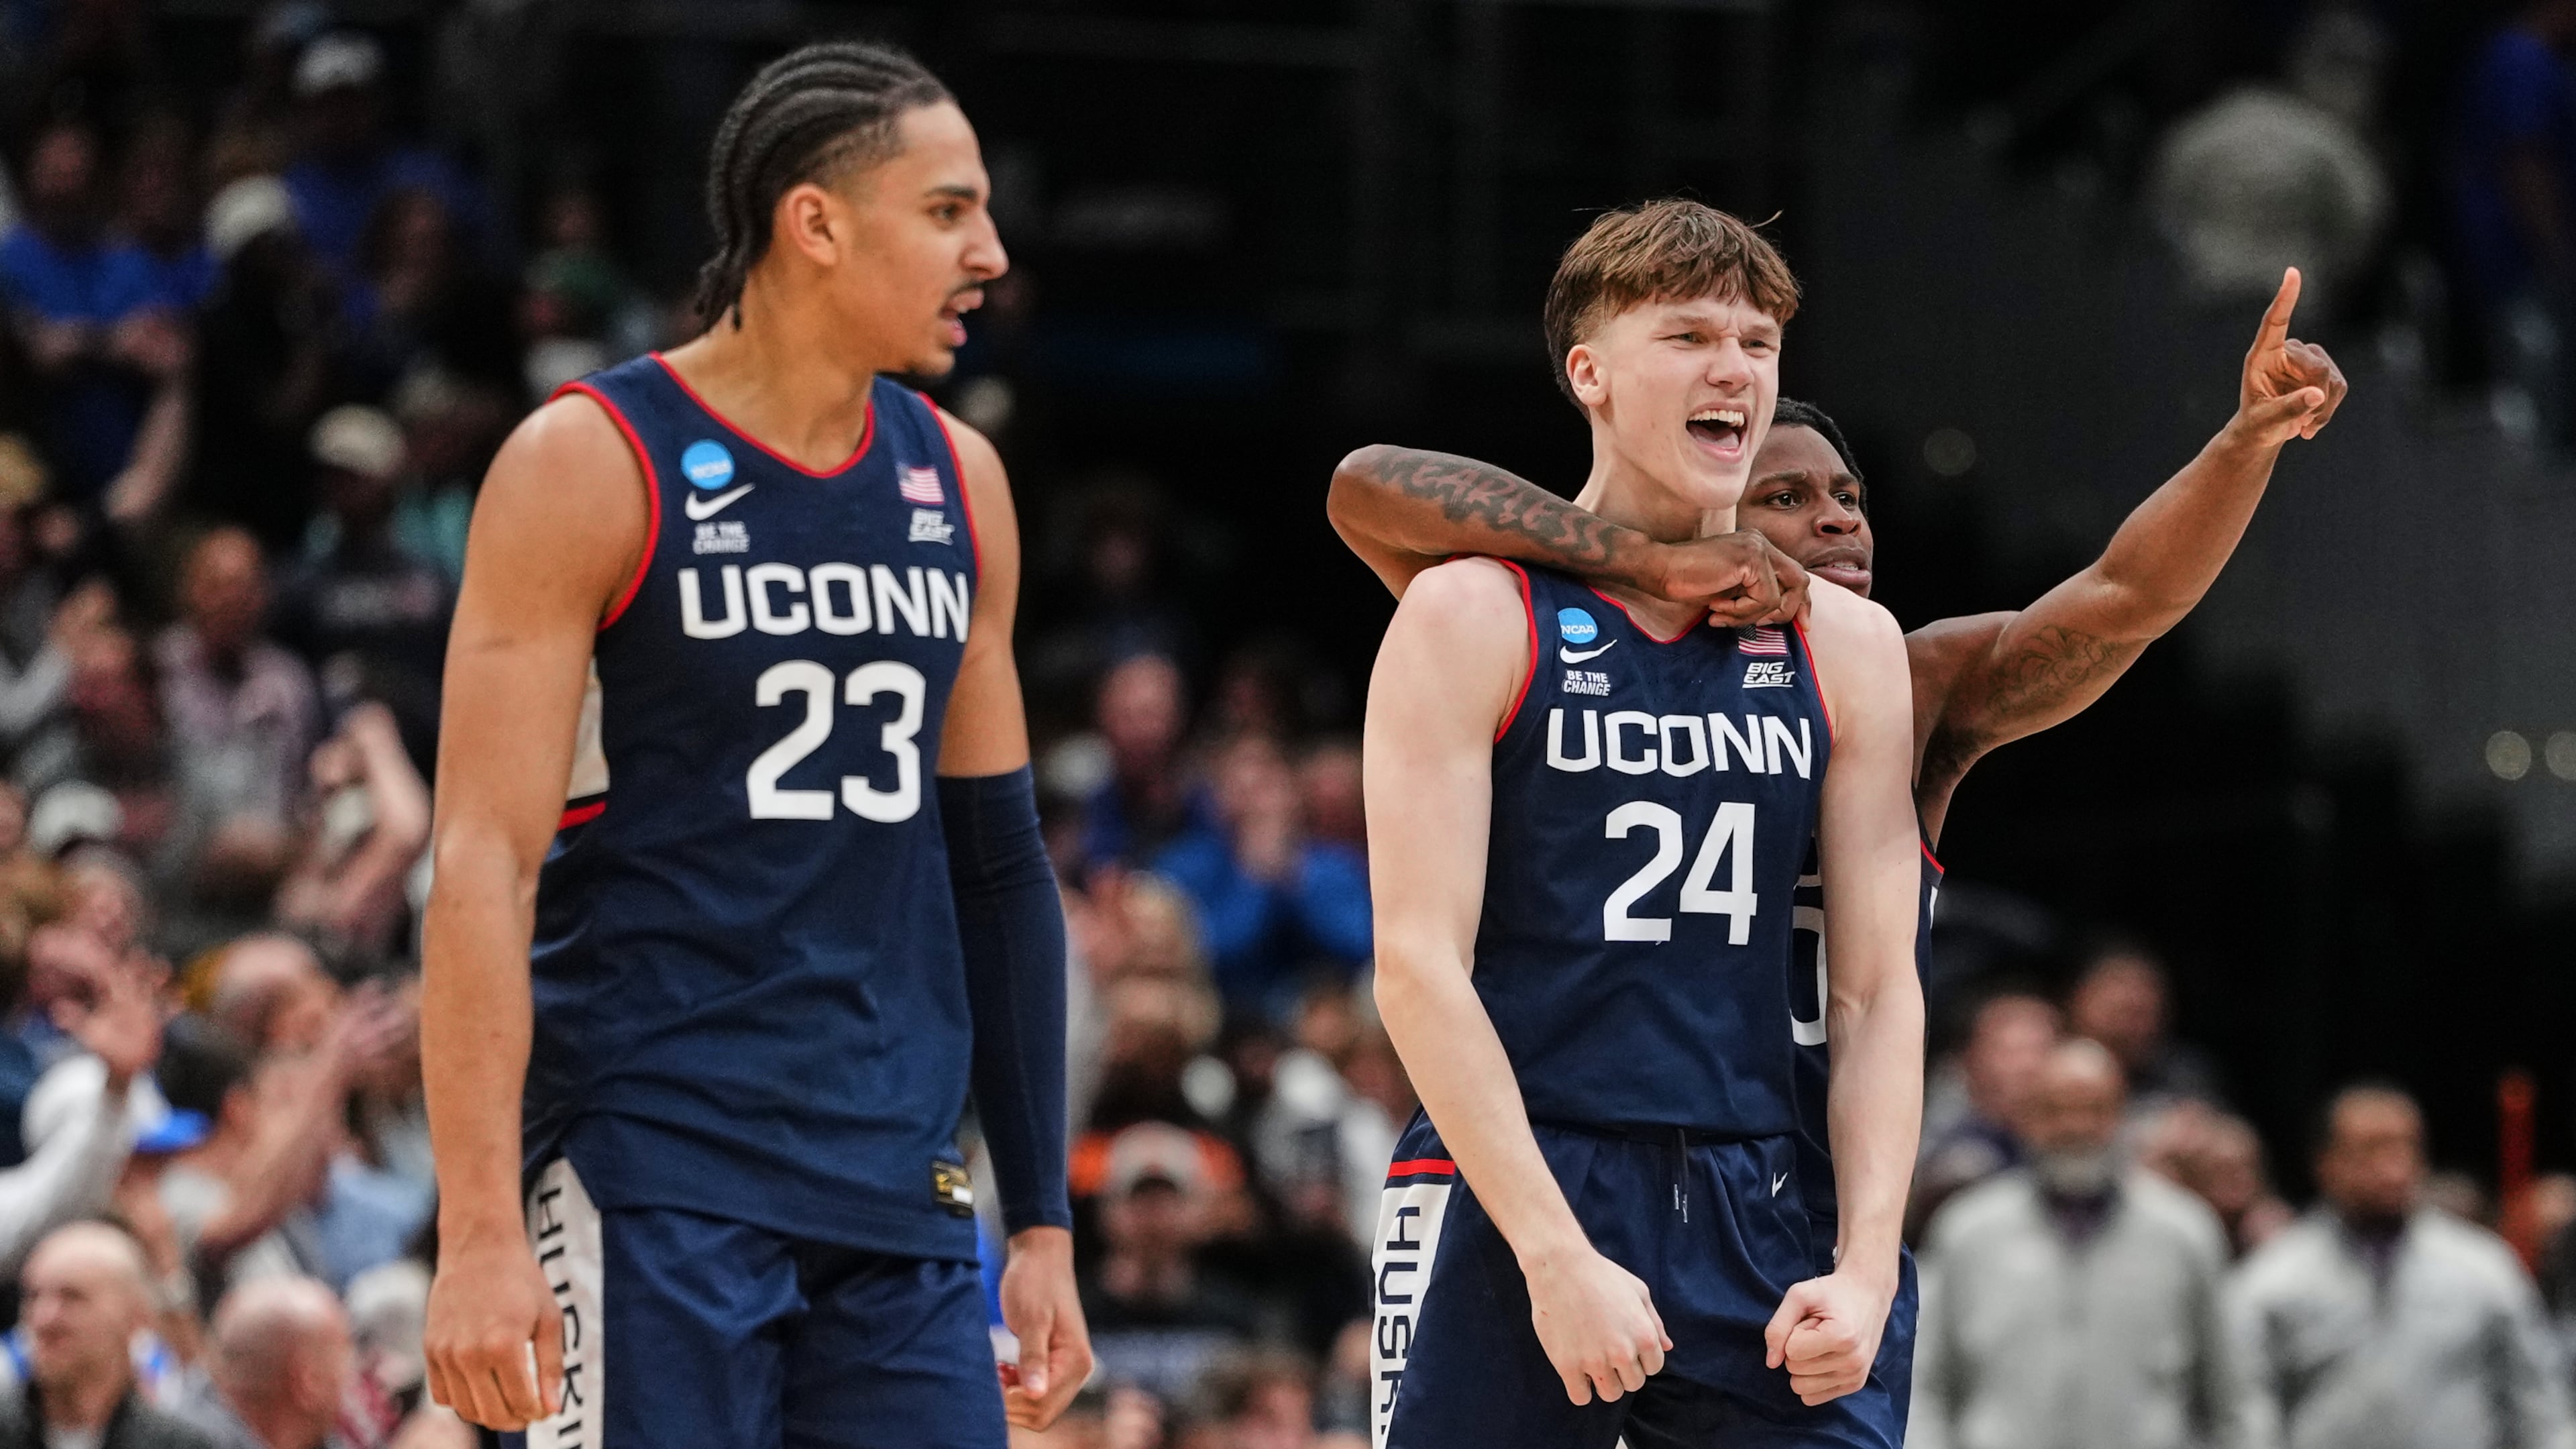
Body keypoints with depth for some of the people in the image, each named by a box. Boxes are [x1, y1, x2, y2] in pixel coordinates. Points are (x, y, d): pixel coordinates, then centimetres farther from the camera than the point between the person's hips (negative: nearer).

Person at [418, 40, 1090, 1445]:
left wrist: (1041, 1221, 15)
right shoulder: (592, 463, -7)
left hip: (900, 1198, 6)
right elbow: (485, 859, -12)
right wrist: (480, 1230, -19)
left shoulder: (956, 482, 12)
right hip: (654, 1182, -6)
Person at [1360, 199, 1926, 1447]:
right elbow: (1418, 966, -9)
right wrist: (1558, 1255, -17)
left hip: (1748, 1215, 4)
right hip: (1505, 1204, -4)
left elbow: (1878, 990, 11)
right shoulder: (1474, 620, -2)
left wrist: (1865, 1264, -2)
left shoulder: (1845, 645, 11)